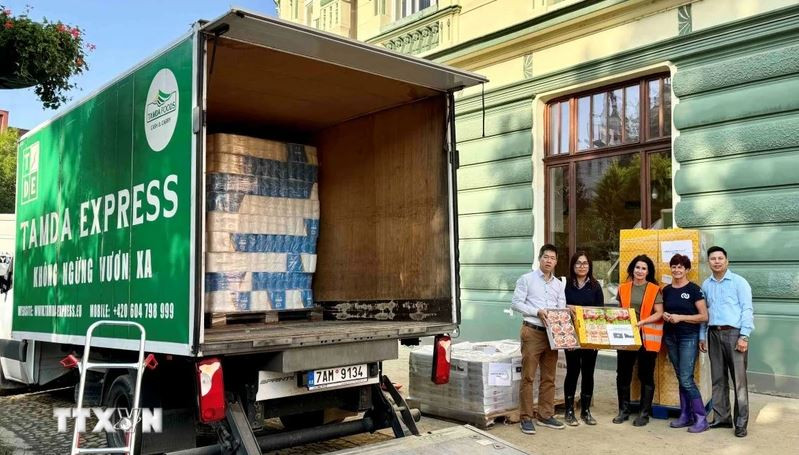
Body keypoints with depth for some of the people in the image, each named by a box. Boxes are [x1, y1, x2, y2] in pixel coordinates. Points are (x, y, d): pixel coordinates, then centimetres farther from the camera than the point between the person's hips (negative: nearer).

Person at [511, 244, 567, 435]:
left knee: (549, 377, 10)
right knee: (528, 376, -3)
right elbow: (516, 303, -7)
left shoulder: (558, 284, 15)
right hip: (532, 332, -5)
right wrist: (537, 312, -15)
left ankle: (546, 415, 19)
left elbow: (562, 309, 11)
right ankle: (526, 418, 3)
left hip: (552, 333, 5)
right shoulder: (527, 279, 0)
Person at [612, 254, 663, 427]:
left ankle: (644, 414, 12)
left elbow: (659, 313, -5)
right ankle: (623, 411, 17)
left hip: (647, 337, -3)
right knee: (623, 374, 5)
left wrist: (642, 322, -18)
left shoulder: (654, 289, 0)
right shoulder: (623, 288, 8)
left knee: (646, 376, 4)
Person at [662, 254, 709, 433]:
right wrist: (665, 315, 0)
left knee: (686, 379, -10)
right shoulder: (666, 290, 9)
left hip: (689, 338, -5)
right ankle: (685, 416, 18)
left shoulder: (694, 289, -7)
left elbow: (704, 317, -10)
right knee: (680, 378, 11)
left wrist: (680, 317, -18)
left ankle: (701, 418, 0)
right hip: (670, 337, 5)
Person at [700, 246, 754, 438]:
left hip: (734, 333, -5)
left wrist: (744, 336, -13)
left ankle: (741, 422, 2)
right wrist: (702, 336, 12)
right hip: (714, 334, 5)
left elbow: (747, 310, -6)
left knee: (739, 380, -4)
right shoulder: (706, 285, 12)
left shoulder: (739, 282, -2)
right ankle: (721, 418, 17)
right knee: (718, 379, 9)